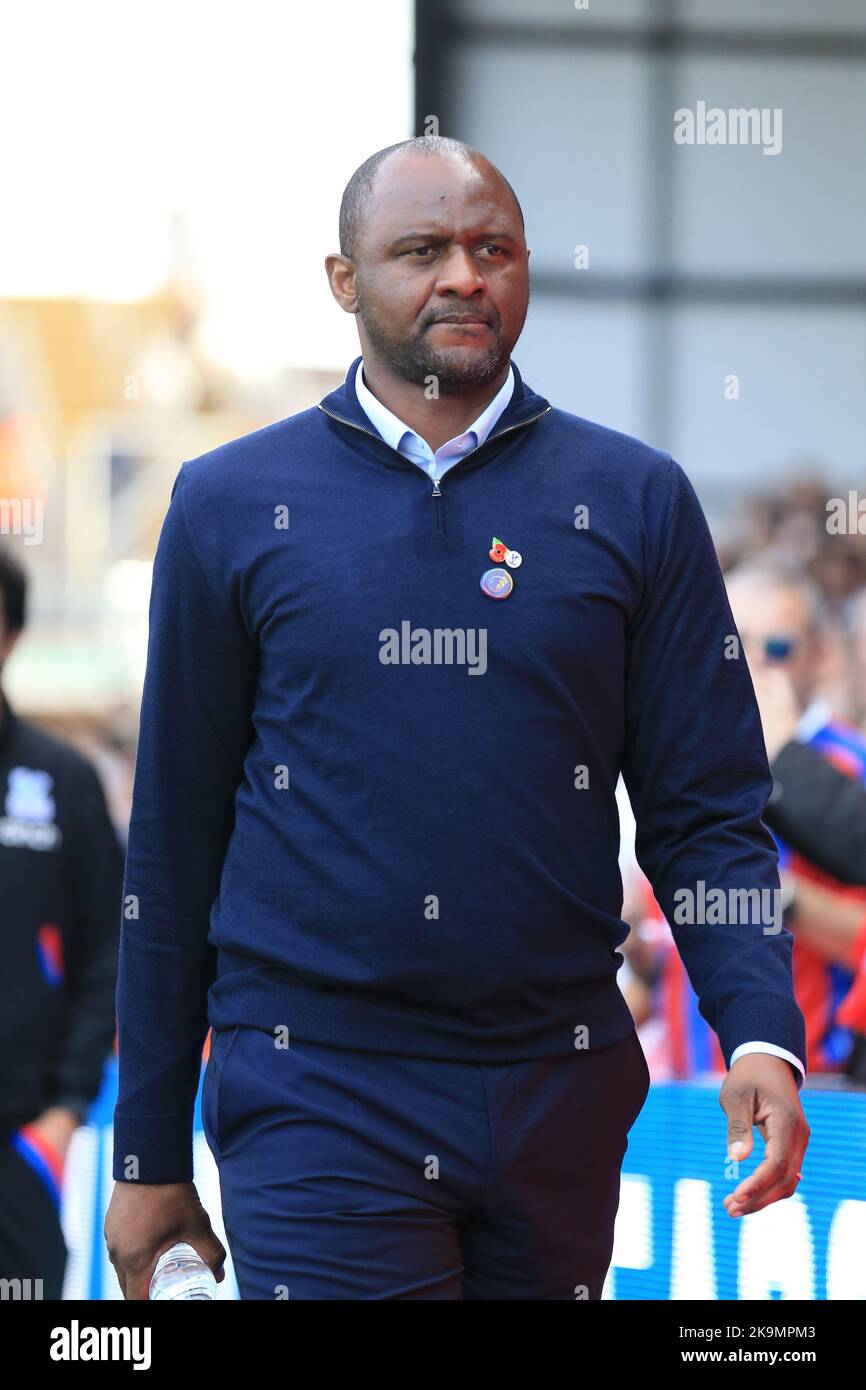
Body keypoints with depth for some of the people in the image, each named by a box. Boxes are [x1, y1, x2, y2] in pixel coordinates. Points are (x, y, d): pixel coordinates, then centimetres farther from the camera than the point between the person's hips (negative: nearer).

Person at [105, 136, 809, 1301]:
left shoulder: (635, 501, 6)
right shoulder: (233, 505, 4)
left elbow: (707, 811, 5)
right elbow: (175, 843, 6)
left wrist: (762, 1034, -13)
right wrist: (149, 1153, 6)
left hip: (559, 1102, 2)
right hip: (315, 1104, -2)